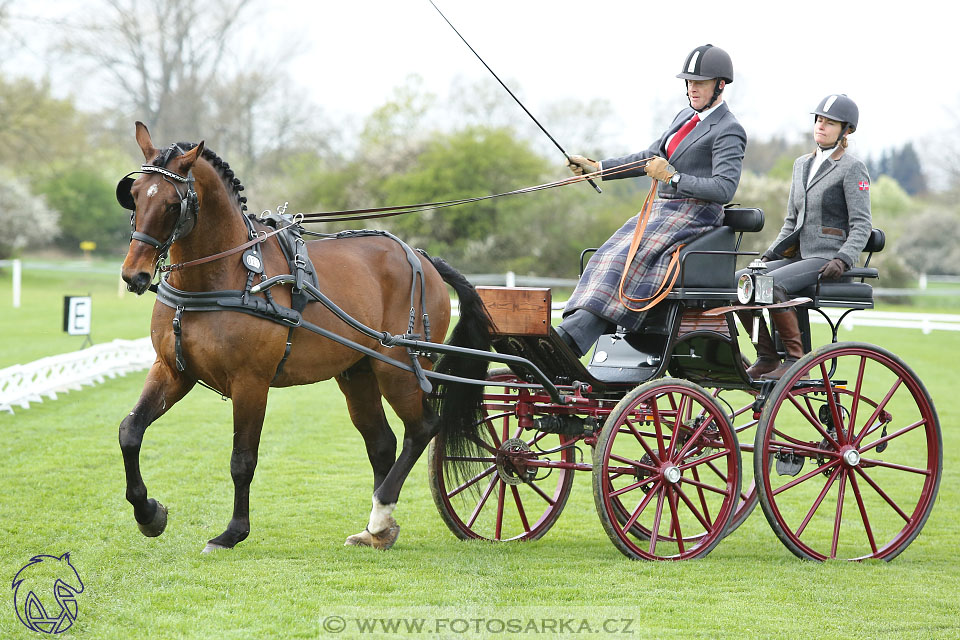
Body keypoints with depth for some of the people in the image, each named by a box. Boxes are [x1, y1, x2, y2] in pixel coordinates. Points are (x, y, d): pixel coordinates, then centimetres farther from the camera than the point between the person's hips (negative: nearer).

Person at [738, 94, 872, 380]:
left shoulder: (853, 169, -3)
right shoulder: (802, 164, 18)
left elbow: (862, 225, -9)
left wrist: (843, 259, -23)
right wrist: (769, 255, 12)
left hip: (827, 261, -7)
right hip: (798, 256, 7)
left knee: (771, 284, -31)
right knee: (739, 281, -14)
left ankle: (796, 359, -22)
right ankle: (767, 358, -7)